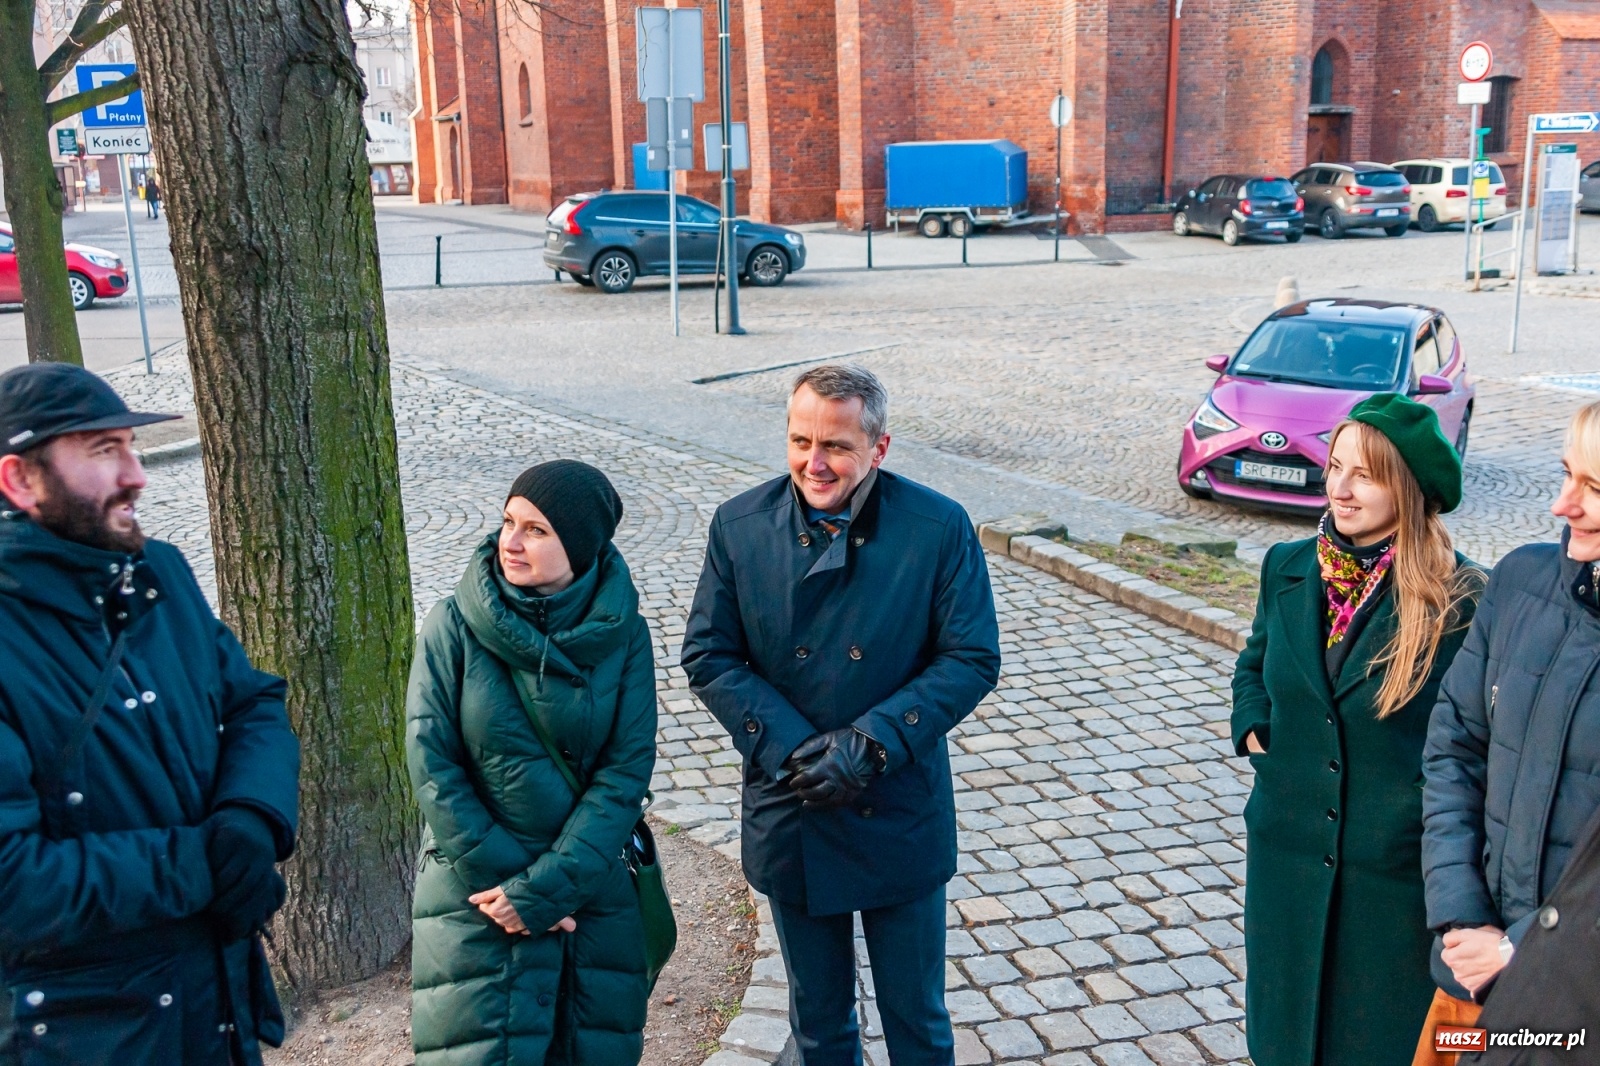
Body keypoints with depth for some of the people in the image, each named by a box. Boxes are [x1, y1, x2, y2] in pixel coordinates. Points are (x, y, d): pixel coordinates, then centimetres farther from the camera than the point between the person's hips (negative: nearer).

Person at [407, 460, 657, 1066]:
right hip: (475, 897, -1)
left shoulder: (622, 632, -8)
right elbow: (432, 767, -10)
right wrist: (505, 879, -12)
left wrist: (545, 889, -16)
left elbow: (626, 771, -10)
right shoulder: (455, 626, -10)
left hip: (591, 892, 2)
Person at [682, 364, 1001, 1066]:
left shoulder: (939, 527, -13)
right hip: (790, 817, 2)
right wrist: (791, 749, -17)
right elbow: (707, 657, -4)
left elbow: (973, 659, -11)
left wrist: (870, 743, -21)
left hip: (901, 817, -1)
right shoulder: (740, 525, -8)